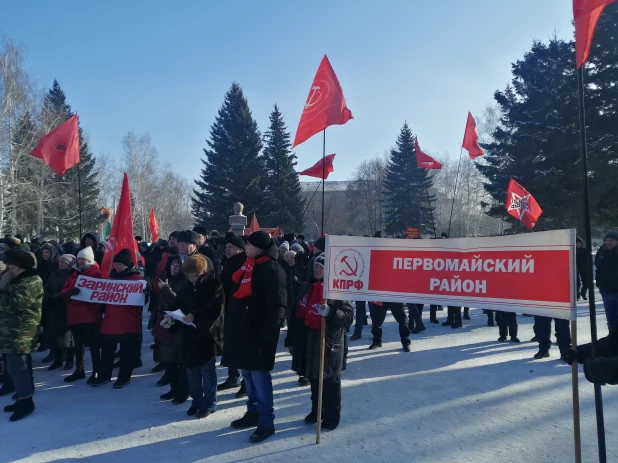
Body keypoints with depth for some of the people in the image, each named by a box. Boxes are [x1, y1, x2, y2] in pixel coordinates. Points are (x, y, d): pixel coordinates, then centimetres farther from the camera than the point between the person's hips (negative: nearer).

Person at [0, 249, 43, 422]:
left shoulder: (32, 281, -14)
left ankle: (25, 402, -3)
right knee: (20, 363, 14)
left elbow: (14, 302, -23)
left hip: (20, 331, -10)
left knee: (16, 365, -10)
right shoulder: (18, 280, 19)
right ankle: (23, 398, 22)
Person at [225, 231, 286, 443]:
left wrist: (267, 334, -22)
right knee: (248, 374, 17)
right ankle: (253, 412, 30)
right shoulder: (248, 266, 12)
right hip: (243, 330, 9)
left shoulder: (271, 269, -15)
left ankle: (266, 422, 6)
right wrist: (232, 324, 16)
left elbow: (278, 306, -20)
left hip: (258, 332, -9)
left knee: (259, 375, -4)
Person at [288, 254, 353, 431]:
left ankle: (332, 416, 21)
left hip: (328, 343, -6)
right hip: (308, 343, 6)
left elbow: (349, 316, -13)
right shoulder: (307, 288, 8)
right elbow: (297, 315, 14)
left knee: (330, 381, 7)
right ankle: (316, 410, 35)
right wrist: (292, 340, 15)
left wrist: (330, 313, -30)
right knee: (314, 379, 19)